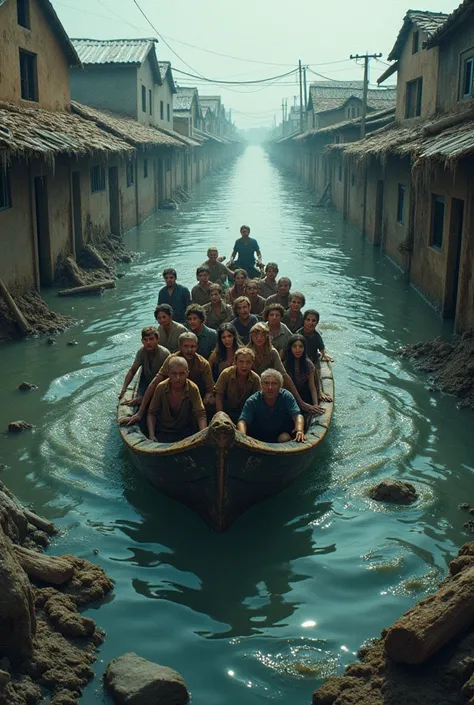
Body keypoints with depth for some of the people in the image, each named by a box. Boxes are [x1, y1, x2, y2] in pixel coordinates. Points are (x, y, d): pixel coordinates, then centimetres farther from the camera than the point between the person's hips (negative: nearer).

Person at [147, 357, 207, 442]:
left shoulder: (193, 389, -15)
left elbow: (200, 414, -16)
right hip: (162, 432, 1)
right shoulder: (161, 387, -11)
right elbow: (152, 413, -3)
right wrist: (151, 435, -17)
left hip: (185, 433, 0)